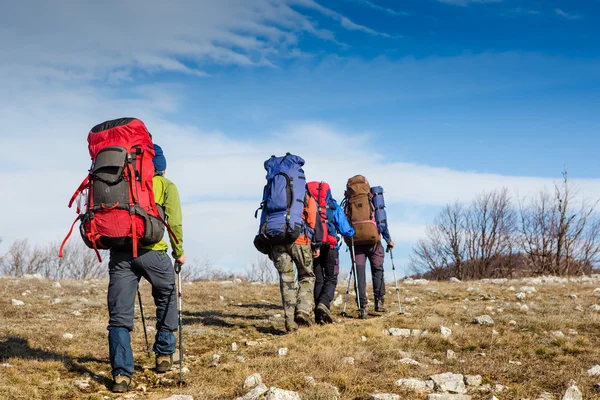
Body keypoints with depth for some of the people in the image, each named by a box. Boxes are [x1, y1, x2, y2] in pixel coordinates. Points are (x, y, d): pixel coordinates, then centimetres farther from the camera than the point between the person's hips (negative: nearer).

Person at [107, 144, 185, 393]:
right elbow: (174, 222, -1)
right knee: (167, 298, 24)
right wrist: (179, 252, 11)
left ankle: (121, 375, -6)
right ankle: (164, 354, 28)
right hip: (151, 251, -2)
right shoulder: (166, 185, 10)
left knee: (119, 316, 3)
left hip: (120, 252, 3)